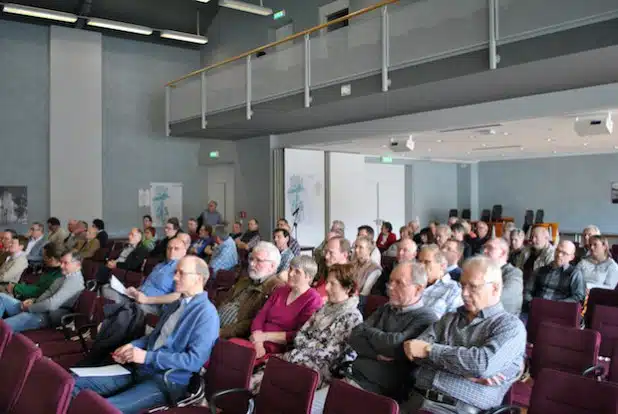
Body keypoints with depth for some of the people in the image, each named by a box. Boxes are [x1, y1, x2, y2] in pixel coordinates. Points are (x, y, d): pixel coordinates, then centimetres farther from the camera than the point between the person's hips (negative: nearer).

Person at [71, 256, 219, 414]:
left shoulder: (206, 314, -14)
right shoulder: (175, 305, 17)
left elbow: (195, 360, -22)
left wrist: (147, 357, -19)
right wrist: (132, 346, 4)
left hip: (166, 382, -9)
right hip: (141, 370, 9)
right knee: (76, 382, -3)